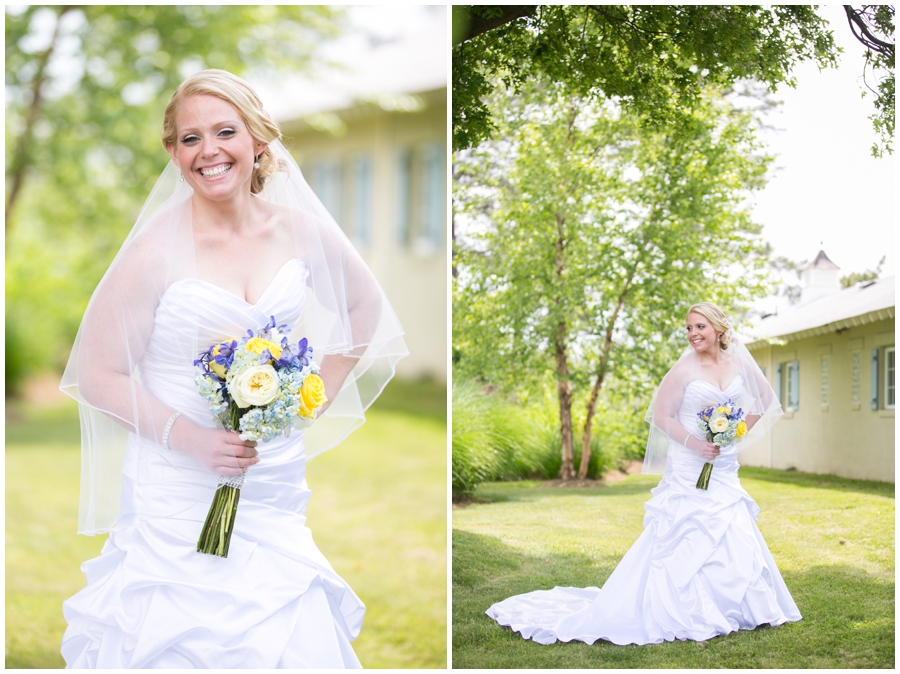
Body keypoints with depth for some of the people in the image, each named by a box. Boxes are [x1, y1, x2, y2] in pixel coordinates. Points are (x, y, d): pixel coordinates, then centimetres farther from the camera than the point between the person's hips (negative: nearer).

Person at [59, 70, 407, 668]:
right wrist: (188, 437, -19)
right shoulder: (159, 248, -13)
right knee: (179, 638, 1)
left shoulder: (299, 231, -1)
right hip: (175, 490, -3)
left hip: (277, 484, 4)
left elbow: (365, 307, 17)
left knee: (285, 637, 6)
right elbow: (97, 374, -8)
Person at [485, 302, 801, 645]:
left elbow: (764, 400, 17)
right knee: (683, 538, -4)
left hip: (725, 469, 5)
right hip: (688, 468, -5)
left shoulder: (738, 363, 2)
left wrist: (739, 434, 7)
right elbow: (661, 416, -9)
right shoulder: (685, 368, -10)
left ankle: (725, 608, 22)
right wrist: (694, 443, -19)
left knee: (733, 539, 8)